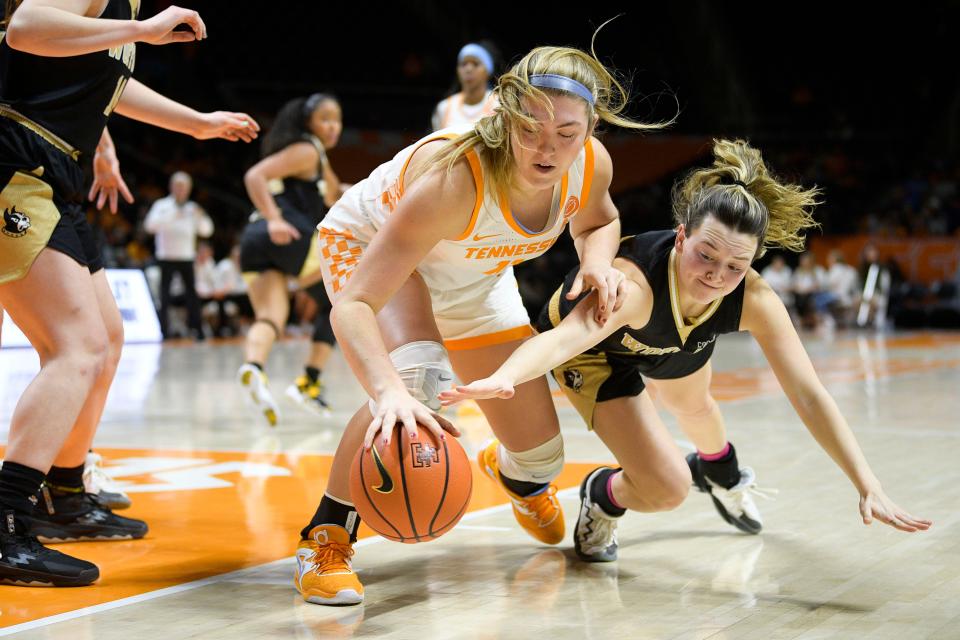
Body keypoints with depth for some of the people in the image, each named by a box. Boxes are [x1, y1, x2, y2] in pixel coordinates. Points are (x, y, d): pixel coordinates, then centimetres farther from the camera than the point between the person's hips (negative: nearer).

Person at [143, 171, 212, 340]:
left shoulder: (192, 208, 9)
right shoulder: (162, 205, -1)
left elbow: (206, 231, 6)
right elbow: (150, 225, -16)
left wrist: (201, 217, -14)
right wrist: (171, 217, -28)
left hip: (187, 257, 3)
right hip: (166, 257, -3)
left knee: (192, 292, -1)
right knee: (165, 296, -5)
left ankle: (197, 329, 5)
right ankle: (164, 330, -2)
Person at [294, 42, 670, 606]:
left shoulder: (591, 164, -27)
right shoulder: (455, 178, -44)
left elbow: (597, 222, 1)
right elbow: (353, 305, -49)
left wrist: (598, 262, -23)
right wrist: (389, 391, -67)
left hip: (475, 274, 5)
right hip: (369, 245, -5)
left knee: (542, 456, 4)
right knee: (419, 377, -38)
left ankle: (510, 471, 46)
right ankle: (326, 538, -19)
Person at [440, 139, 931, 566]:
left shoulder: (754, 300, -36)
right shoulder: (634, 283, -49)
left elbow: (808, 396, -35)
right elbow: (567, 336, -67)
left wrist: (868, 487, -42)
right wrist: (504, 377, -88)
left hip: (676, 344, 5)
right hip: (596, 348, -4)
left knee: (692, 407, 37)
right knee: (666, 489, -18)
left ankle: (721, 475, 74)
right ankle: (603, 497, 19)